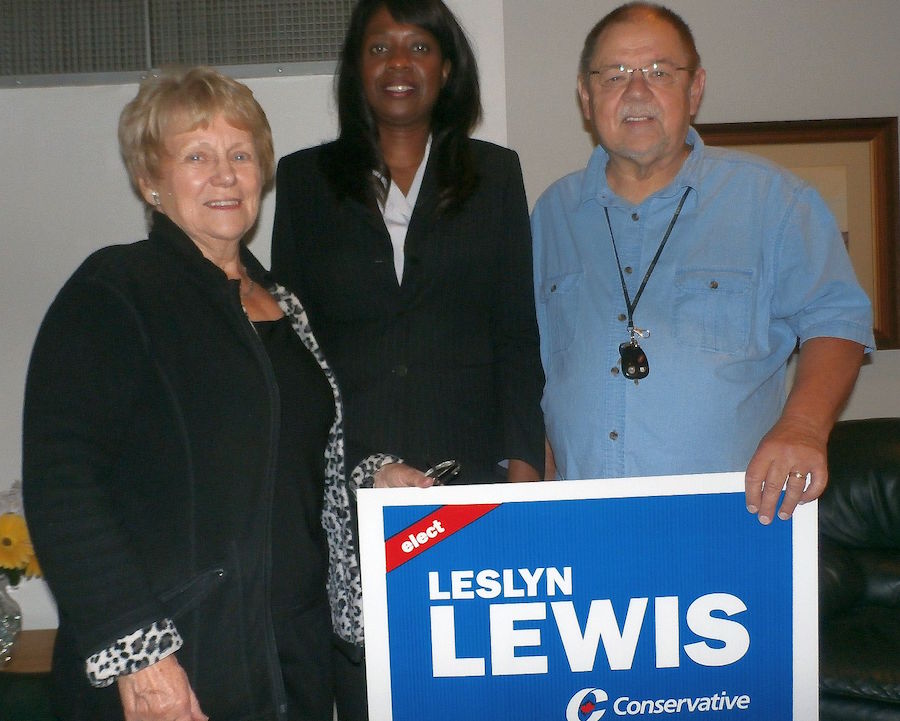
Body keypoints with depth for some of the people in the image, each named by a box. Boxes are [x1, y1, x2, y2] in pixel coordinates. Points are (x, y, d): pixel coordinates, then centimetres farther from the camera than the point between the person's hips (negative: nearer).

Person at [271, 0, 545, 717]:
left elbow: (519, 335, 6)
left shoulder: (495, 174, 10)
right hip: (344, 480, 0)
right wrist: (359, 468, -2)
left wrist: (523, 463, -4)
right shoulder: (304, 179, 10)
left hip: (470, 474, 0)